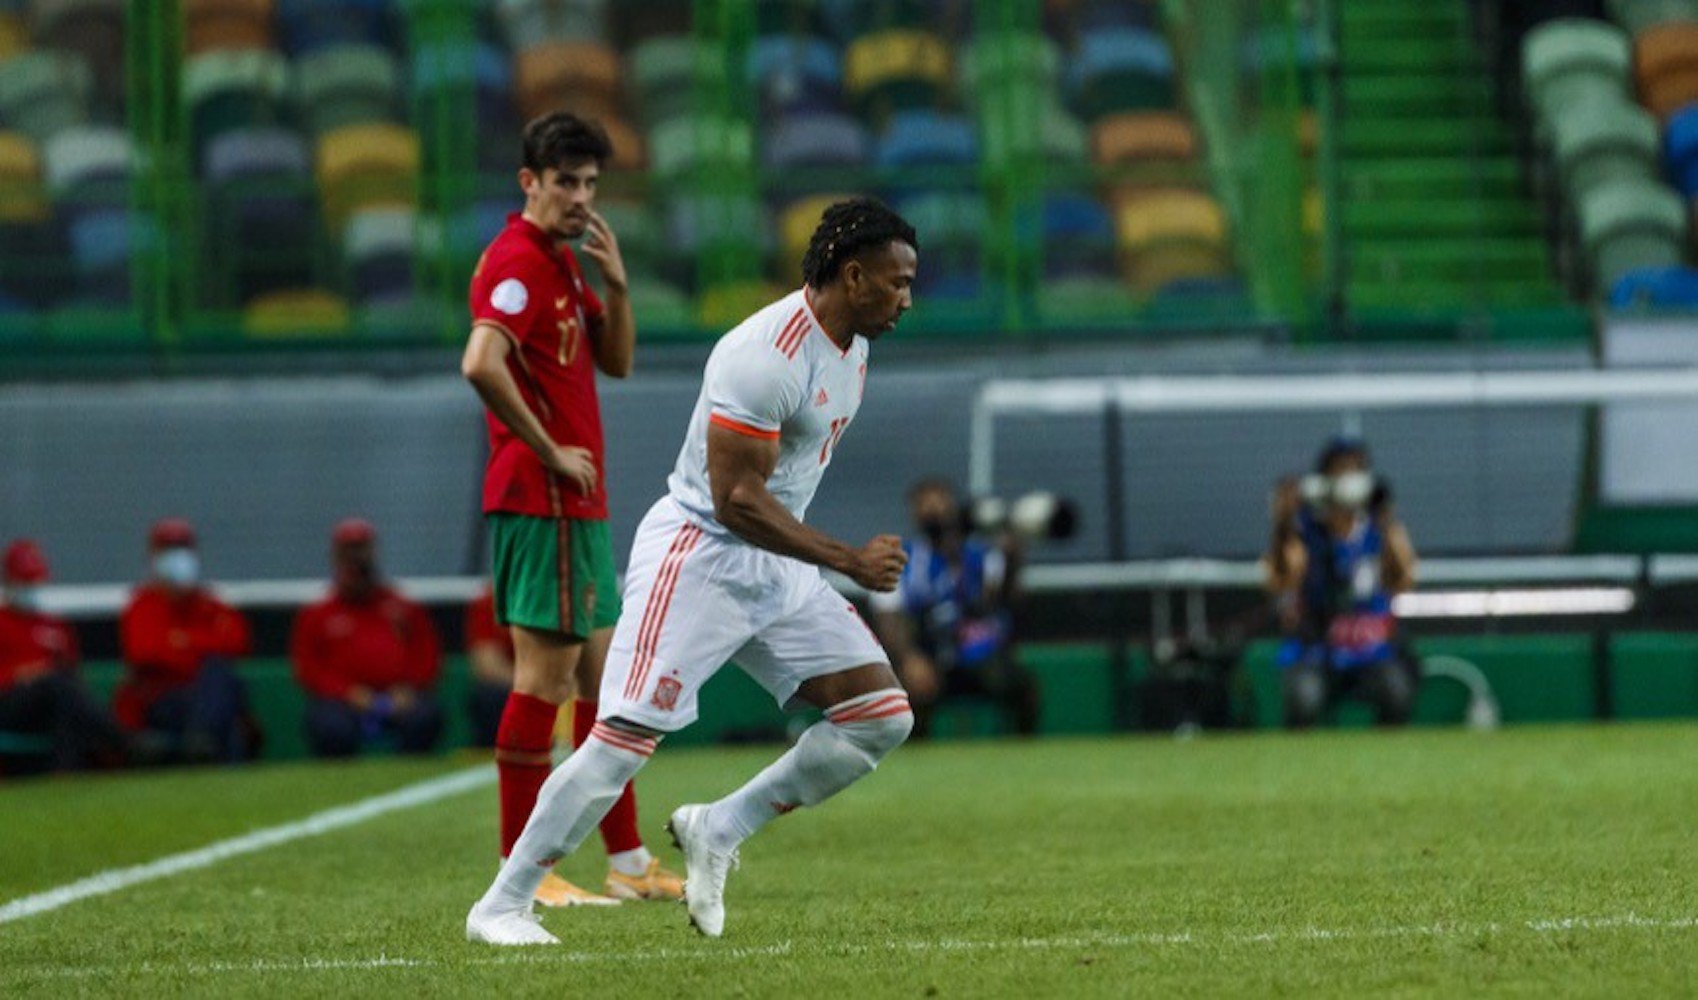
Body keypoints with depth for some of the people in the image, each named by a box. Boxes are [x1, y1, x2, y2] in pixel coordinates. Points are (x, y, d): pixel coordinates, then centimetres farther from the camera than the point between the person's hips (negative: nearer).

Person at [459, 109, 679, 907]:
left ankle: (628, 862, 17)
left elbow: (616, 361, 19)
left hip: (581, 503, 10)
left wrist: (617, 286, 2)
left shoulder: (563, 262, 17)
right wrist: (549, 451, -20)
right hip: (541, 502, -10)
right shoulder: (517, 261, -14)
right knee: (545, 677, -8)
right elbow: (481, 363, -27)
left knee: (603, 676, 12)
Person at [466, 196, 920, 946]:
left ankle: (717, 831, 7)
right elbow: (735, 497, -25)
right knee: (625, 738, -12)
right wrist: (848, 561, -24)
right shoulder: (767, 356, -23)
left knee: (883, 717, -1)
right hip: (698, 559, -9)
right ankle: (500, 906, -3)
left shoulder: (850, 345, 8)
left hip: (777, 568, 9)